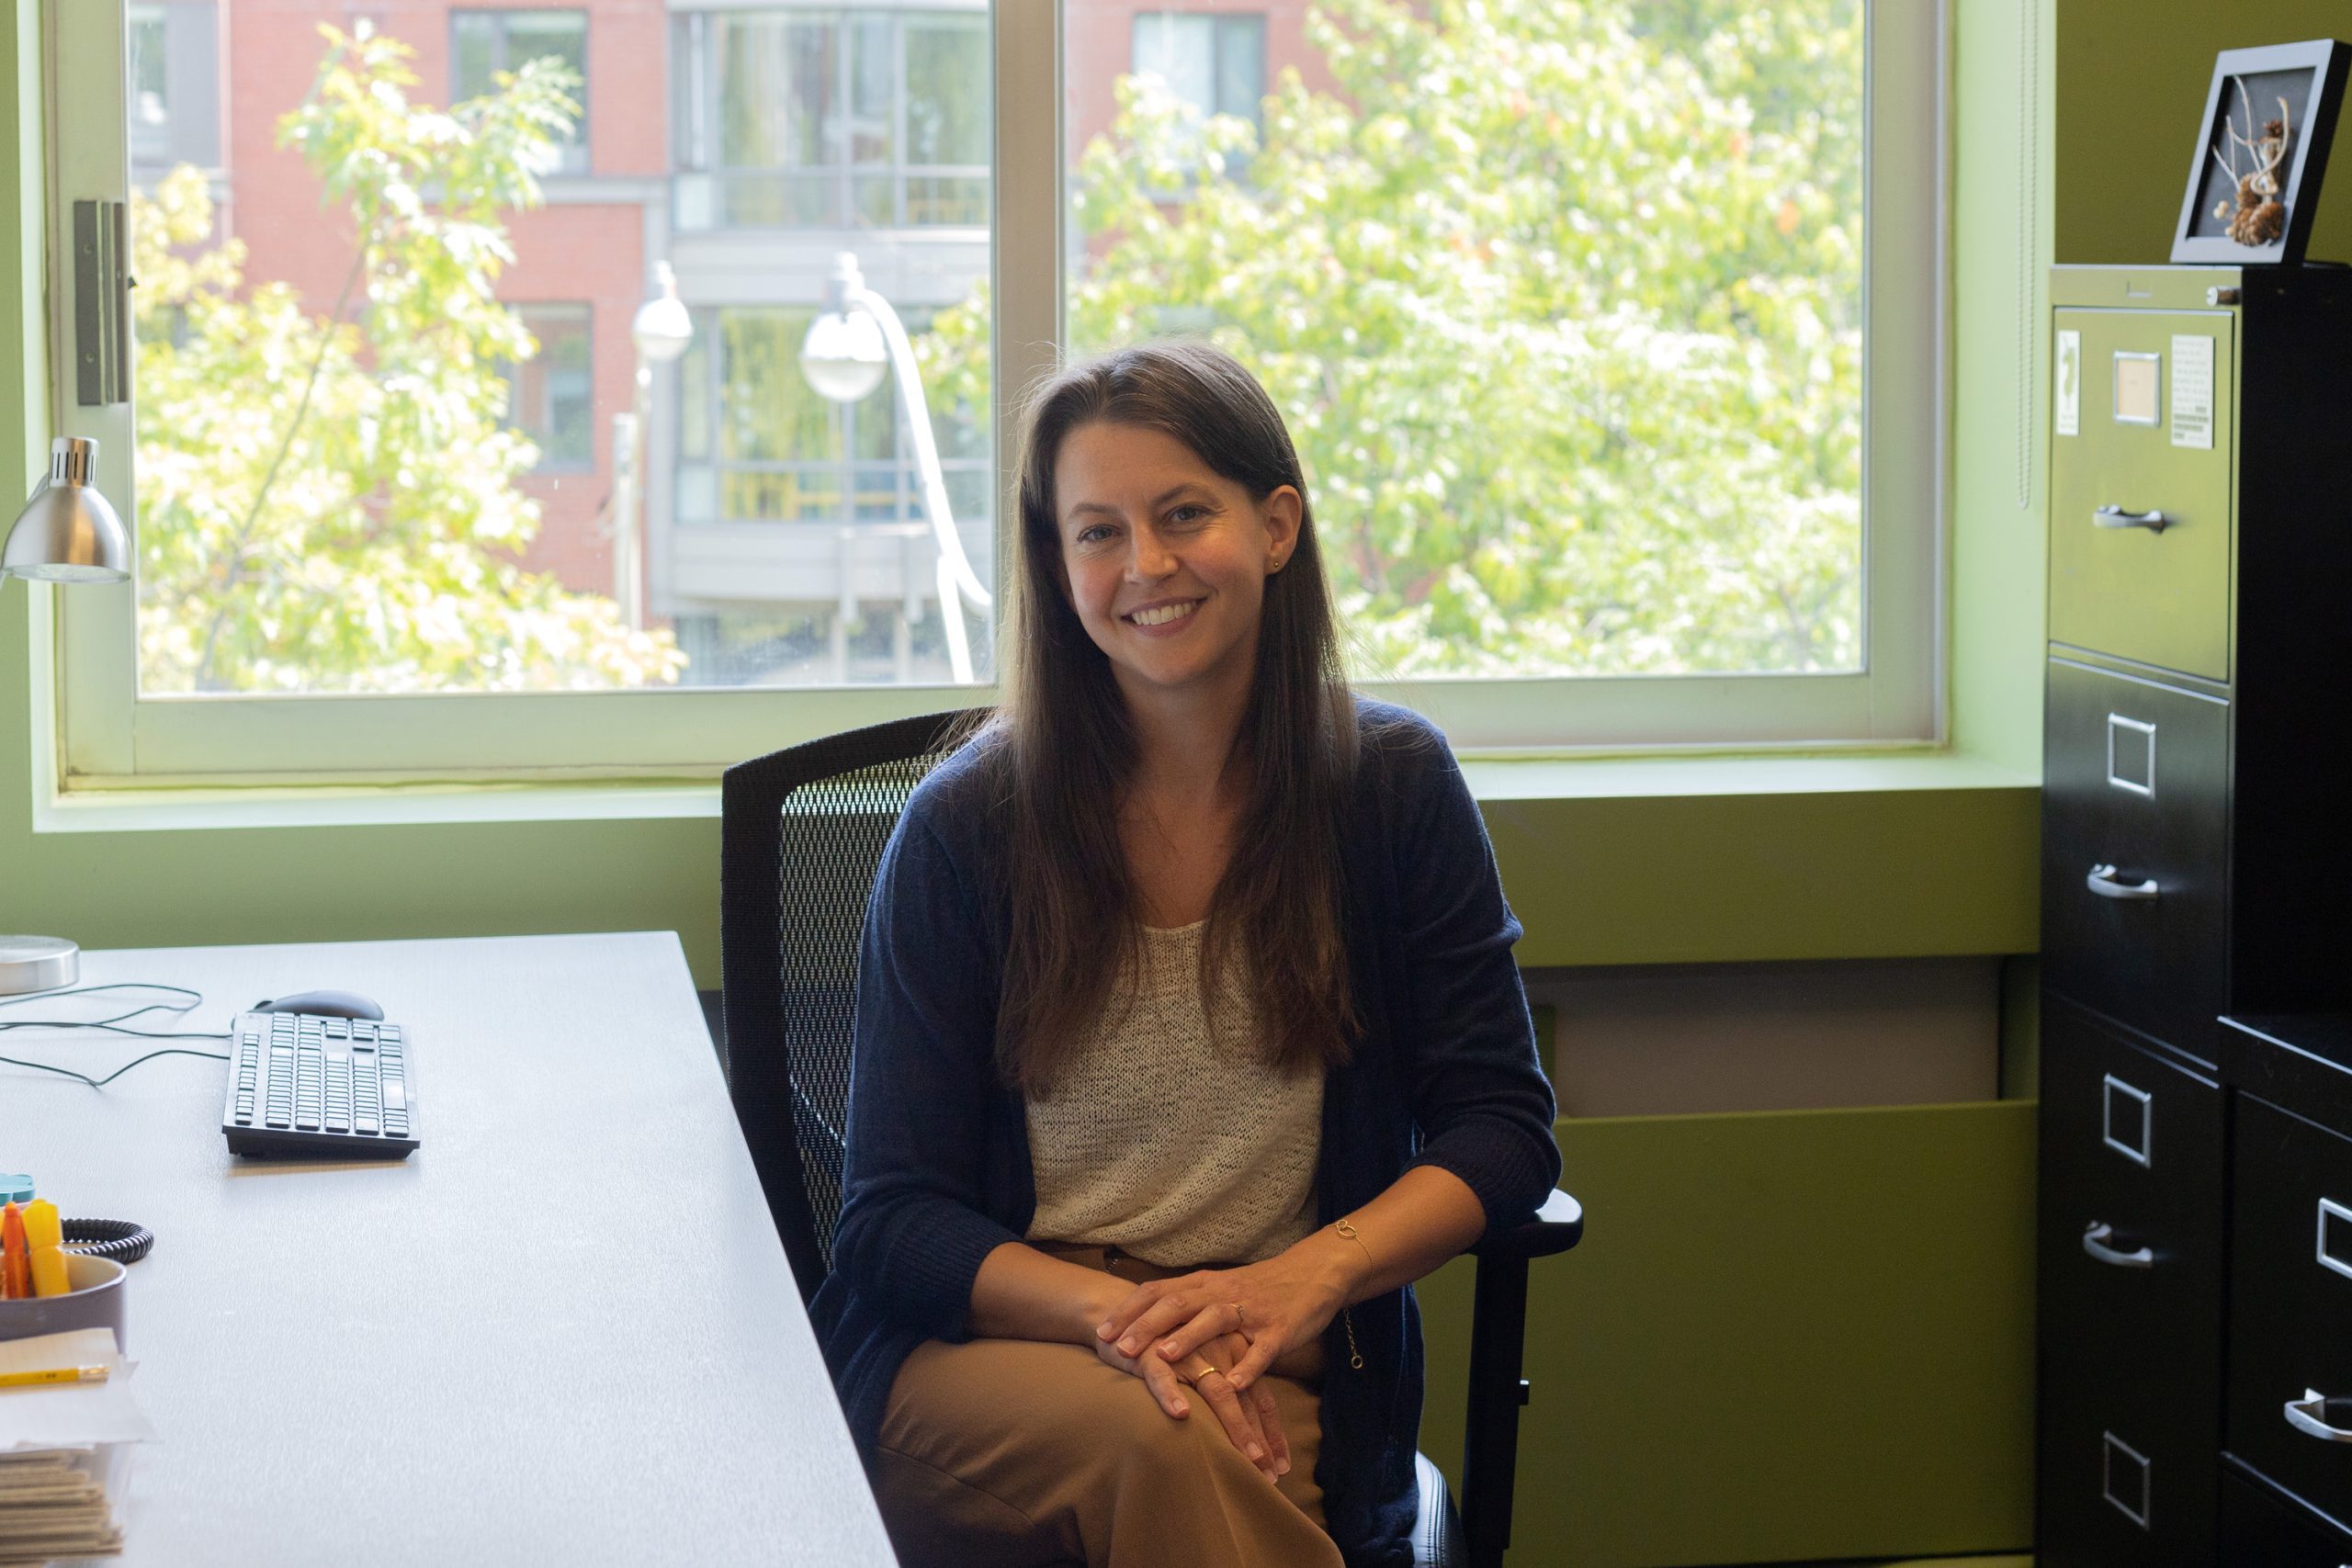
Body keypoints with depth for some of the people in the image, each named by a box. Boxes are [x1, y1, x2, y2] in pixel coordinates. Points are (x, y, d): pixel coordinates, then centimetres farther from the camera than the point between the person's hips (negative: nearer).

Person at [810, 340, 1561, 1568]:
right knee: (1163, 1445, -36)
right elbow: (894, 1220, -3)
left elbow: (1502, 1126, 2)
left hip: (1275, 1382, 2)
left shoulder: (1392, 785, 2)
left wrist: (1304, 1280, -16)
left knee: (1194, 1455, -34)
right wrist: (1115, 1313, -22)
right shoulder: (964, 831, -2)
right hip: (983, 1359, -1)